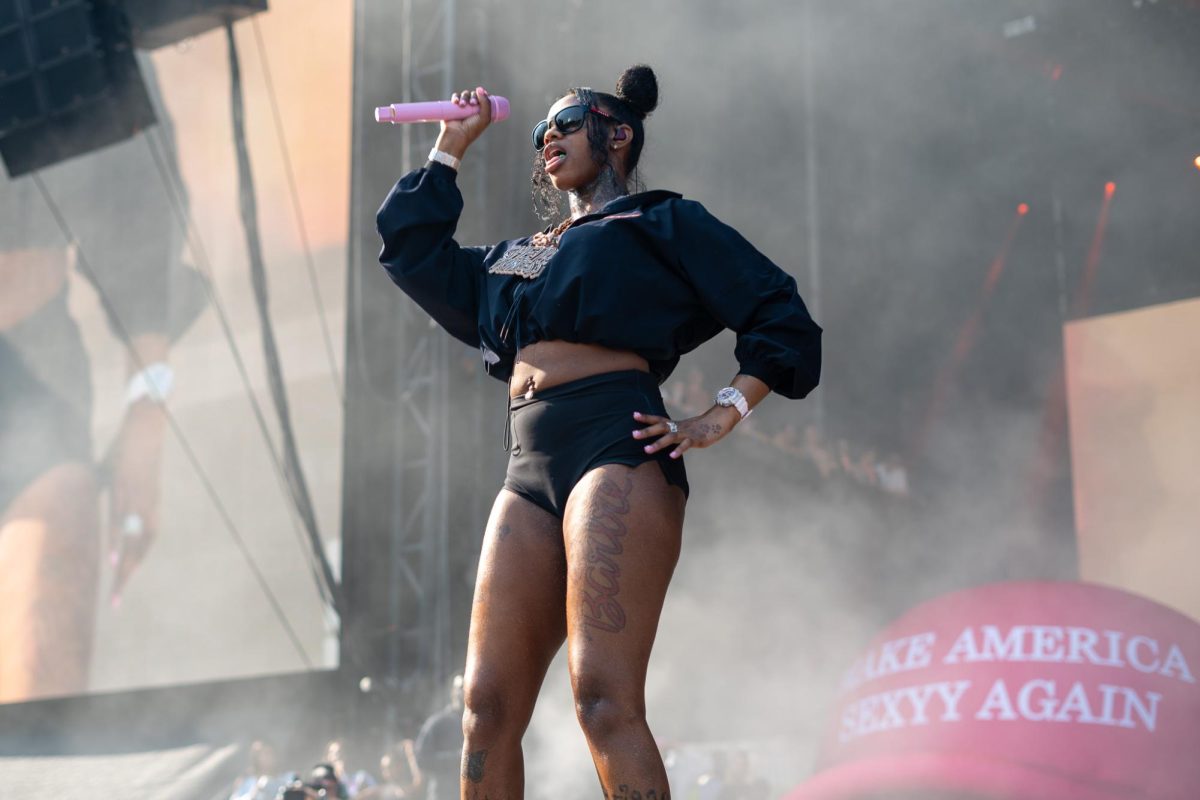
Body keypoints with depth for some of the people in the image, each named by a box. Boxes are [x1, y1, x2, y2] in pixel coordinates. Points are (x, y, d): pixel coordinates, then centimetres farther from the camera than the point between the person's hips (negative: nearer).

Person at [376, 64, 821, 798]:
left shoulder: (662, 223, 12)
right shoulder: (515, 257, 30)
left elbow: (780, 315, 7)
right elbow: (413, 250, 33)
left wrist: (722, 417, -4)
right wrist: (452, 145, 33)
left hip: (617, 447, -6)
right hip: (528, 472, 7)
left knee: (604, 698, -19)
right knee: (488, 707, -3)